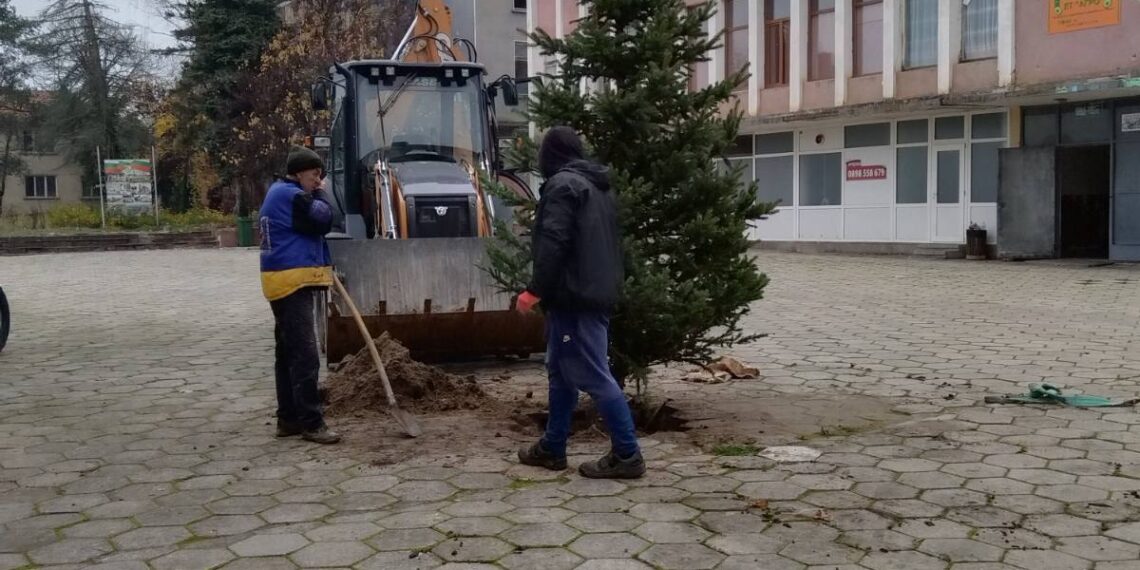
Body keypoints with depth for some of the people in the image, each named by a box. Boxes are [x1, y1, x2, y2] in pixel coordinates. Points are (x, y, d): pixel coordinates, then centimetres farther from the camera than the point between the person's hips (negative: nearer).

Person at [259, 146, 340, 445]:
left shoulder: (279, 193, 21)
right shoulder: (290, 195, -13)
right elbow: (323, 221, -13)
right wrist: (320, 195, 2)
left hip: (285, 283, 11)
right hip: (293, 281, -11)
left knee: (287, 352, 14)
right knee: (305, 354, -12)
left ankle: (288, 419, 20)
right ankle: (311, 422, -11)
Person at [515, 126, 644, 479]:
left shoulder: (562, 184, -11)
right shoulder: (599, 186, 18)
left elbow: (553, 243, -20)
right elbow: (609, 244, 21)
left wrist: (535, 290, -18)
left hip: (574, 296, -10)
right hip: (597, 293, 10)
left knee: (593, 375, -7)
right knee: (562, 371, 16)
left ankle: (627, 454, -5)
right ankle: (552, 448, 23)